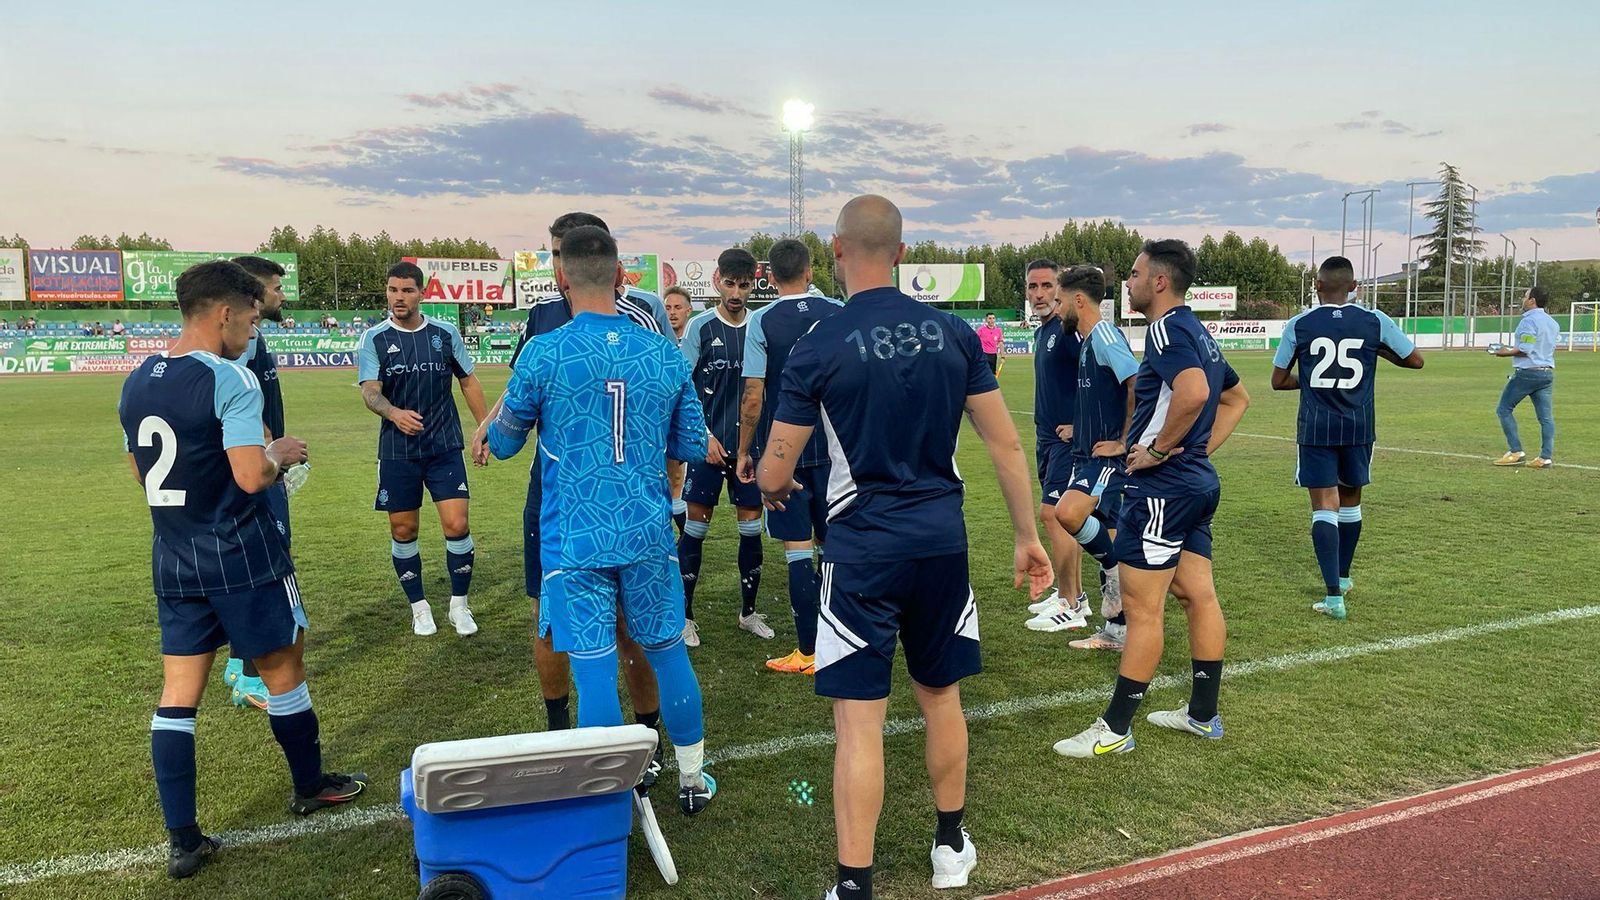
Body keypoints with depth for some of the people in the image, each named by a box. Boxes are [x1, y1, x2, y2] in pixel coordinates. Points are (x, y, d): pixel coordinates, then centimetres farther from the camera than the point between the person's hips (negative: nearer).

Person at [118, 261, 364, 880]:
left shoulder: (136, 383, 7)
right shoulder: (231, 380, -18)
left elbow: (141, 471, 18)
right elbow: (251, 477, -24)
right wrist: (282, 454, -5)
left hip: (173, 559, 7)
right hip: (239, 556, -7)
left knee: (178, 694, 8)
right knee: (284, 672, 12)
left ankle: (182, 841, 13)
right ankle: (310, 788, 29)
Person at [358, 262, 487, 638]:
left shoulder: (446, 333, 2)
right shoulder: (374, 338, -2)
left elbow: (469, 382, 11)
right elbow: (370, 391, -13)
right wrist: (394, 413, -35)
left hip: (445, 447, 0)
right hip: (397, 450, 0)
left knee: (457, 525, -7)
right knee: (403, 530, 7)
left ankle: (459, 604, 13)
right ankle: (419, 606, 26)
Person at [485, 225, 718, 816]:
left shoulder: (543, 354, -9)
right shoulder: (665, 353, 0)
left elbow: (503, 445, 4)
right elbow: (693, 447, 8)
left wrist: (496, 419, 25)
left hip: (576, 540, -3)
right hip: (648, 534, 3)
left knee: (594, 669, 4)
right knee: (668, 652, 17)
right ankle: (692, 778, 31)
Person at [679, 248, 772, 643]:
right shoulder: (700, 326, -5)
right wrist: (704, 435, -11)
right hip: (708, 443, -3)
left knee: (751, 525, 9)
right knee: (695, 526, 2)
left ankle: (749, 611, 23)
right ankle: (684, 614, 15)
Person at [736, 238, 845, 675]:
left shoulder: (761, 321, -8)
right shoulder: (838, 314, 2)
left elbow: (753, 397, -10)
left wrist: (744, 451, 1)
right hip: (833, 448, 4)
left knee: (798, 549, 1)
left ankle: (808, 652, 7)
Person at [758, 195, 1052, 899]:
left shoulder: (818, 347, -10)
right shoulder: (953, 333, 0)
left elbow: (773, 476, -6)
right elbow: (1006, 445, 3)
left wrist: (776, 490, 18)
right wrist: (1028, 537, 12)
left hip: (862, 547, -4)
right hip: (942, 539, 5)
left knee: (858, 719, 3)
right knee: (941, 695, 21)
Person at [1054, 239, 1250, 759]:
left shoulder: (1166, 327, -14)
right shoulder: (1197, 332, 16)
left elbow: (1193, 391, -33)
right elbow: (1237, 397, 28)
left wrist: (1159, 449, -21)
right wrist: (1201, 447, 19)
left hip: (1162, 485, -10)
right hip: (1198, 480, 10)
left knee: (1141, 608, -4)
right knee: (1199, 596, 14)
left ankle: (1115, 729, 4)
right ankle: (1203, 714, 26)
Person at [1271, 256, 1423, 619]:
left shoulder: (1298, 325, -5)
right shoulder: (1375, 322, -2)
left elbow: (1278, 381, 2)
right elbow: (1415, 360, 10)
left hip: (1315, 427, -2)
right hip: (1358, 426, 2)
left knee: (1325, 506, -2)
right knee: (1350, 500, 20)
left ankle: (1334, 594, -12)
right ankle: (1342, 577, 37)